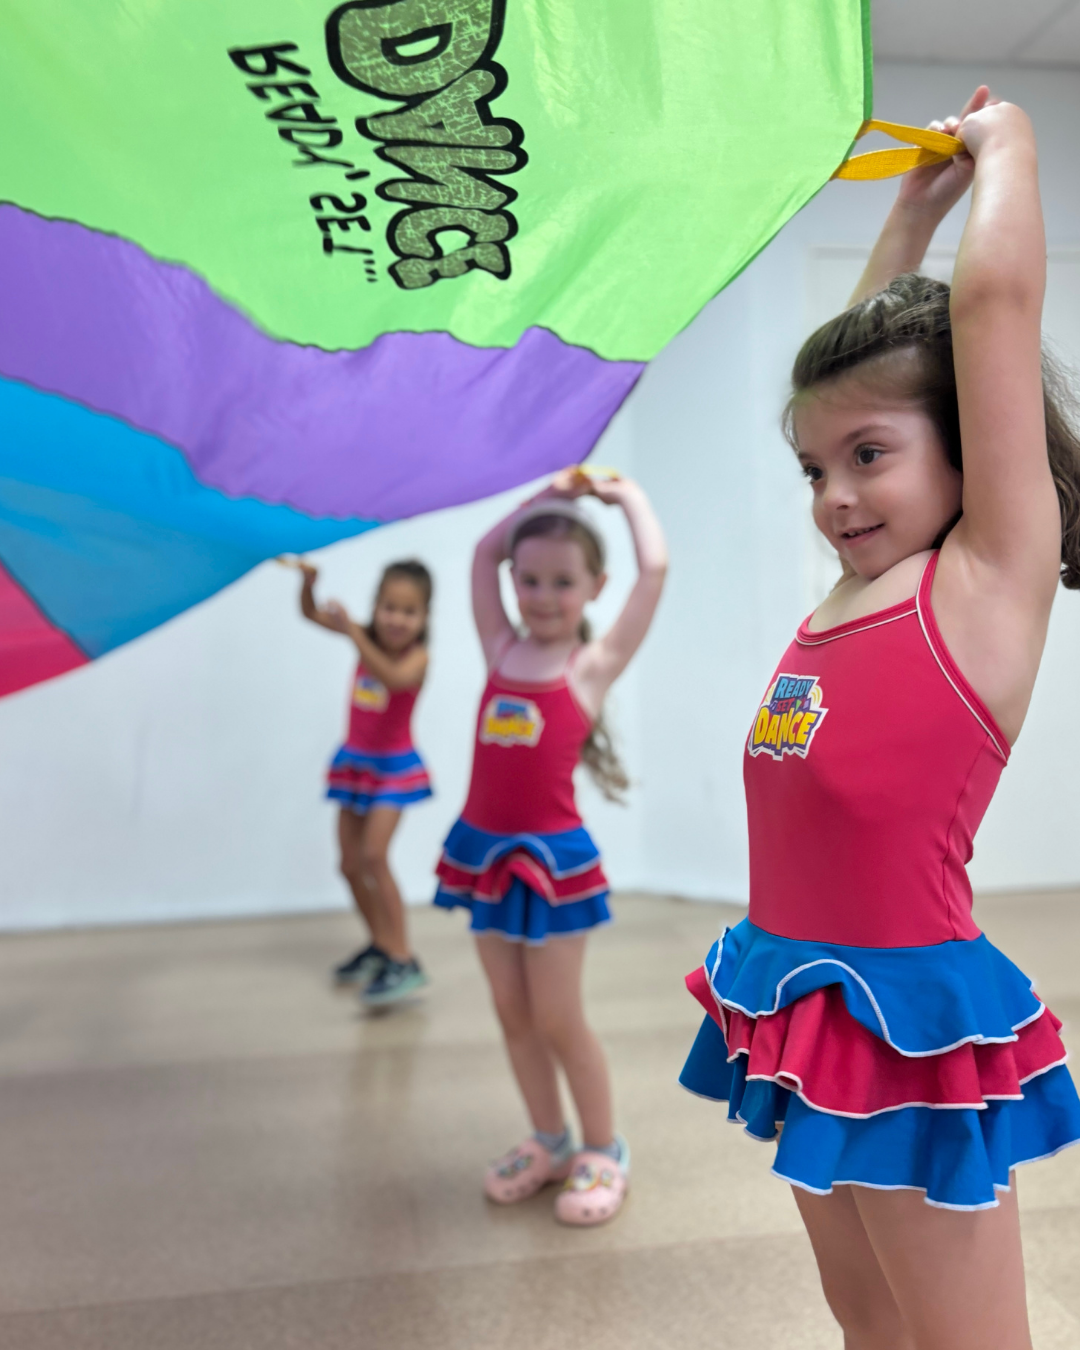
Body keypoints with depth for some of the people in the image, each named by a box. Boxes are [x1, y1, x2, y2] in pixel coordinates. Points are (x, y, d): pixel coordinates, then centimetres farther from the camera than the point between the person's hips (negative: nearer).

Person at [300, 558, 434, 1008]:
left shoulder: (417, 656, -19)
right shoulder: (368, 637, -4)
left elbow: (396, 679, -42)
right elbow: (311, 614, -1)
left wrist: (353, 633, -44)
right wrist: (308, 580, -20)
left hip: (393, 766, -6)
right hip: (354, 761, 6)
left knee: (373, 856, -19)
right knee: (350, 864, 11)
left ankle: (404, 961, -11)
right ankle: (380, 945, 30)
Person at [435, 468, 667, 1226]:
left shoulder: (595, 665, -6)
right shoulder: (501, 651, 6)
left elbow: (656, 568, -9)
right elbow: (485, 550, 14)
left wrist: (628, 495, 6)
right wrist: (550, 495, 17)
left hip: (553, 855, -5)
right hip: (485, 848, 5)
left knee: (559, 1019, 4)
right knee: (512, 1013, 14)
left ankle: (604, 1150, 24)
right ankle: (549, 1142, 31)